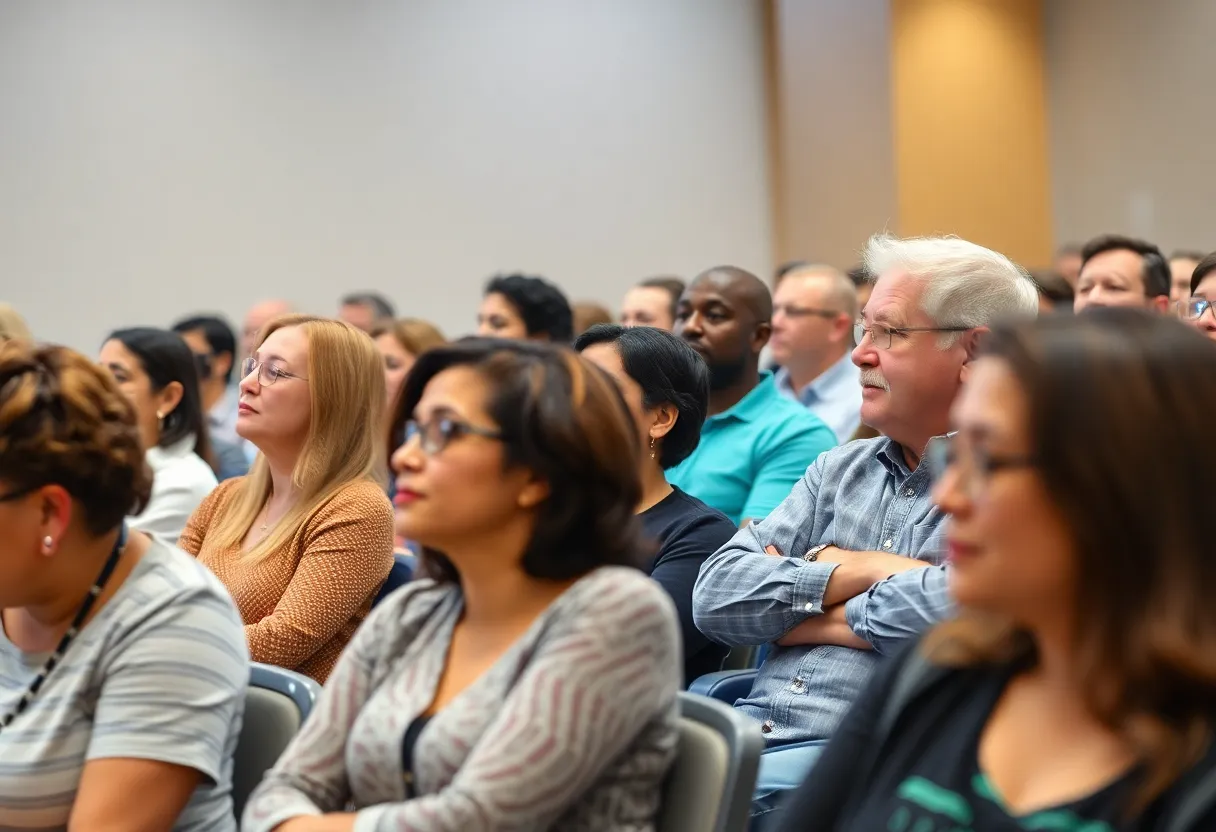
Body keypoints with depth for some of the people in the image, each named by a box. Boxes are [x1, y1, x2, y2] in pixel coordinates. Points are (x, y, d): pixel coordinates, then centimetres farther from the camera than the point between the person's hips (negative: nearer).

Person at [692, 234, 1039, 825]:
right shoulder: (841, 470, 20)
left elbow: (970, 608, -20)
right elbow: (715, 596, 10)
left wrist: (822, 617, -3)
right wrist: (861, 571, -4)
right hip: (750, 731, 6)